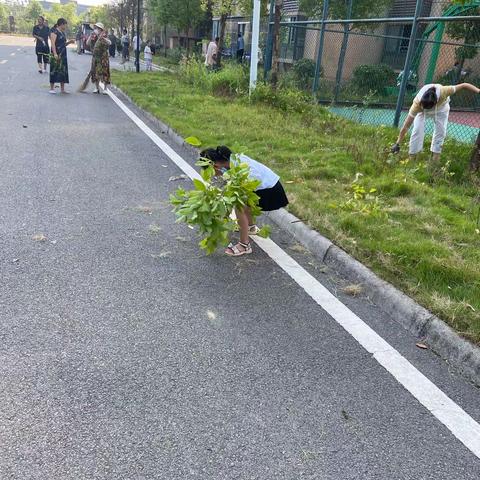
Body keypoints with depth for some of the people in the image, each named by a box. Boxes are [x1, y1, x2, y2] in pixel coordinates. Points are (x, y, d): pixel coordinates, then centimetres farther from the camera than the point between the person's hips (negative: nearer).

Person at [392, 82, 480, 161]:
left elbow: (464, 85, -33)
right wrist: (397, 143, -39)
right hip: (422, 111, -1)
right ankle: (411, 157, -12)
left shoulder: (442, 91, -44)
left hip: (441, 108, 1)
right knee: (417, 130, -19)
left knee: (441, 131, -8)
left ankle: (435, 158, 3)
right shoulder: (417, 103, -42)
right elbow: (406, 126, -39)